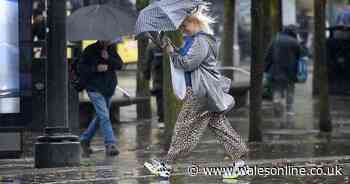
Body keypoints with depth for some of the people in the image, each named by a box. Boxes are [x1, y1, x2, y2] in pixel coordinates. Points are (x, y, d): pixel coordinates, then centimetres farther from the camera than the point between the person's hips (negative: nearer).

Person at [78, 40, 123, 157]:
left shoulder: (112, 49, 8)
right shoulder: (90, 50, -6)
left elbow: (120, 64, 1)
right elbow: (81, 68, -7)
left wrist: (109, 58, -16)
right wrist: (96, 68, -20)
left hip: (109, 88, 6)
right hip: (95, 89, -6)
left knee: (100, 116, 14)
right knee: (104, 116, -15)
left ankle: (85, 139, 30)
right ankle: (110, 144, -18)